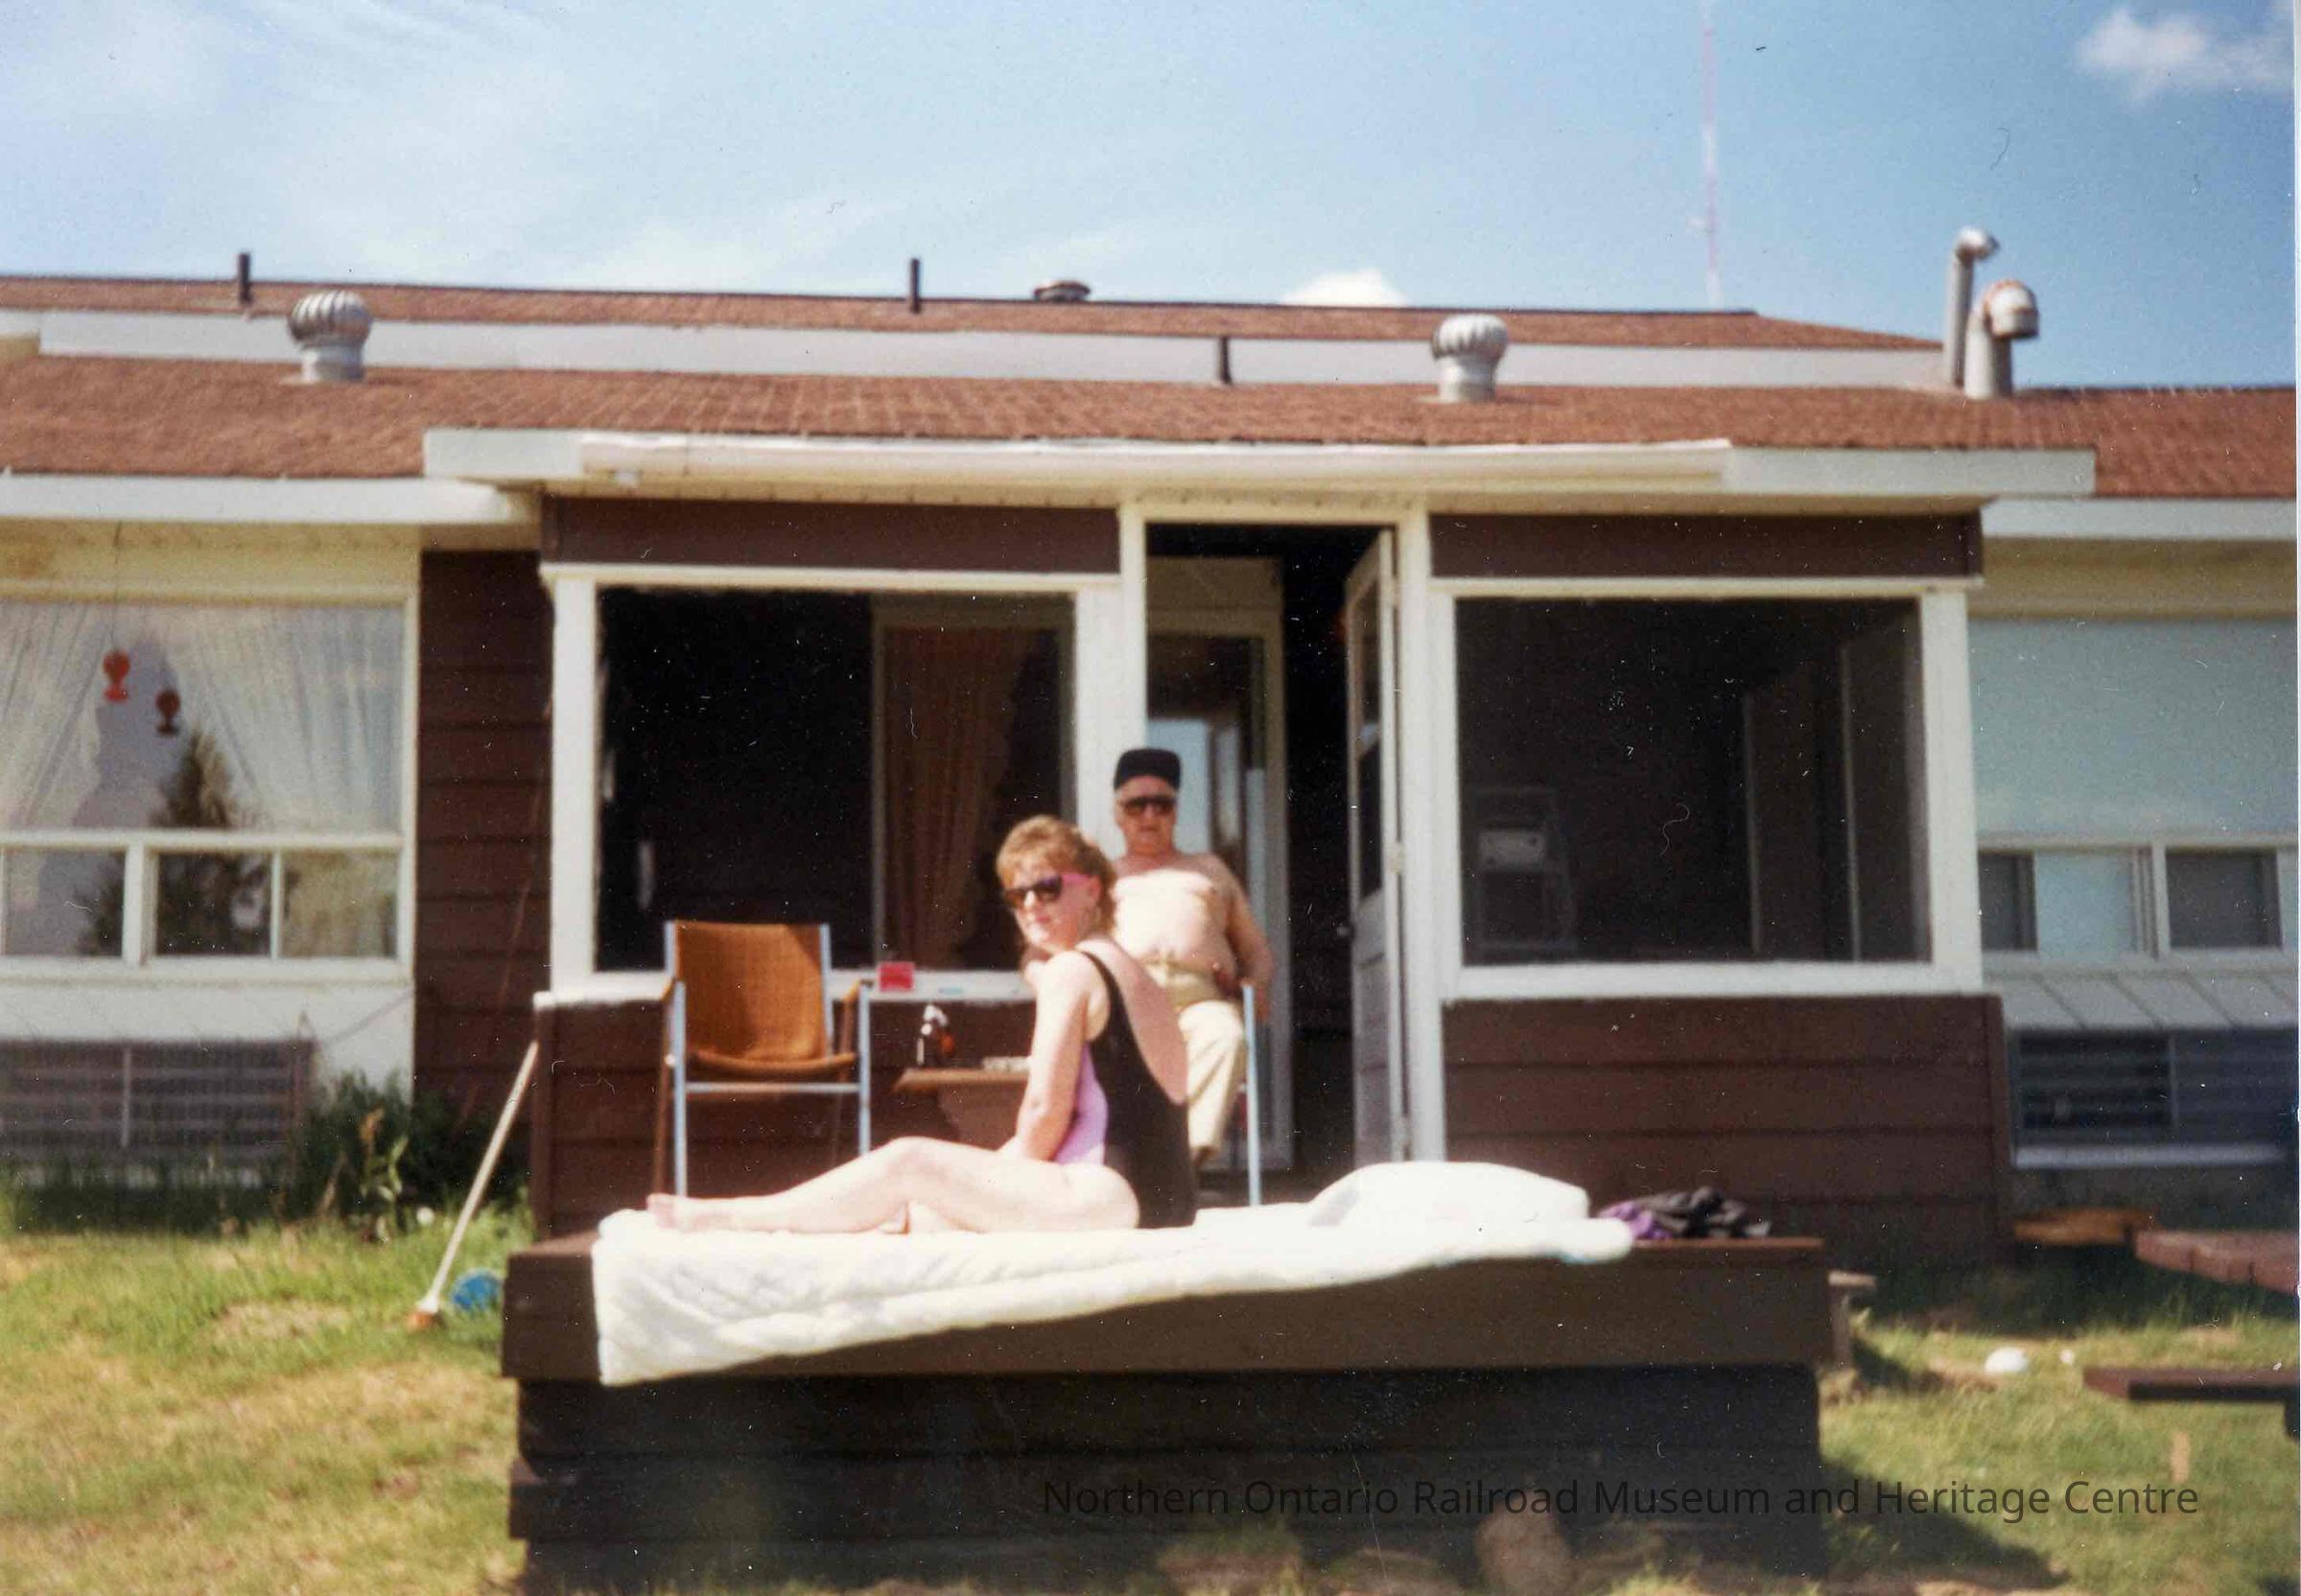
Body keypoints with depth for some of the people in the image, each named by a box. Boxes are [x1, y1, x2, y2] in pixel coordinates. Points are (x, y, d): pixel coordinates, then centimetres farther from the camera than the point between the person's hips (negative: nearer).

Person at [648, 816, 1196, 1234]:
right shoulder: (1135, 976, 21)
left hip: (1111, 1198, -9)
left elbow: (1045, 1113, -13)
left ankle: (738, 1216, 8)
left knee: (909, 1162, -3)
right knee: (925, 1208, 14)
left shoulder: (1069, 972, -8)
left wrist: (1005, 1171, 5)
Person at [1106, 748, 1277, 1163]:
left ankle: (1191, 1148, -46)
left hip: (1201, 1002, 1)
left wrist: (1253, 982, 6)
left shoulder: (1209, 868, 36)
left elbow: (1256, 948, 31)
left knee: (1226, 1036, -37)